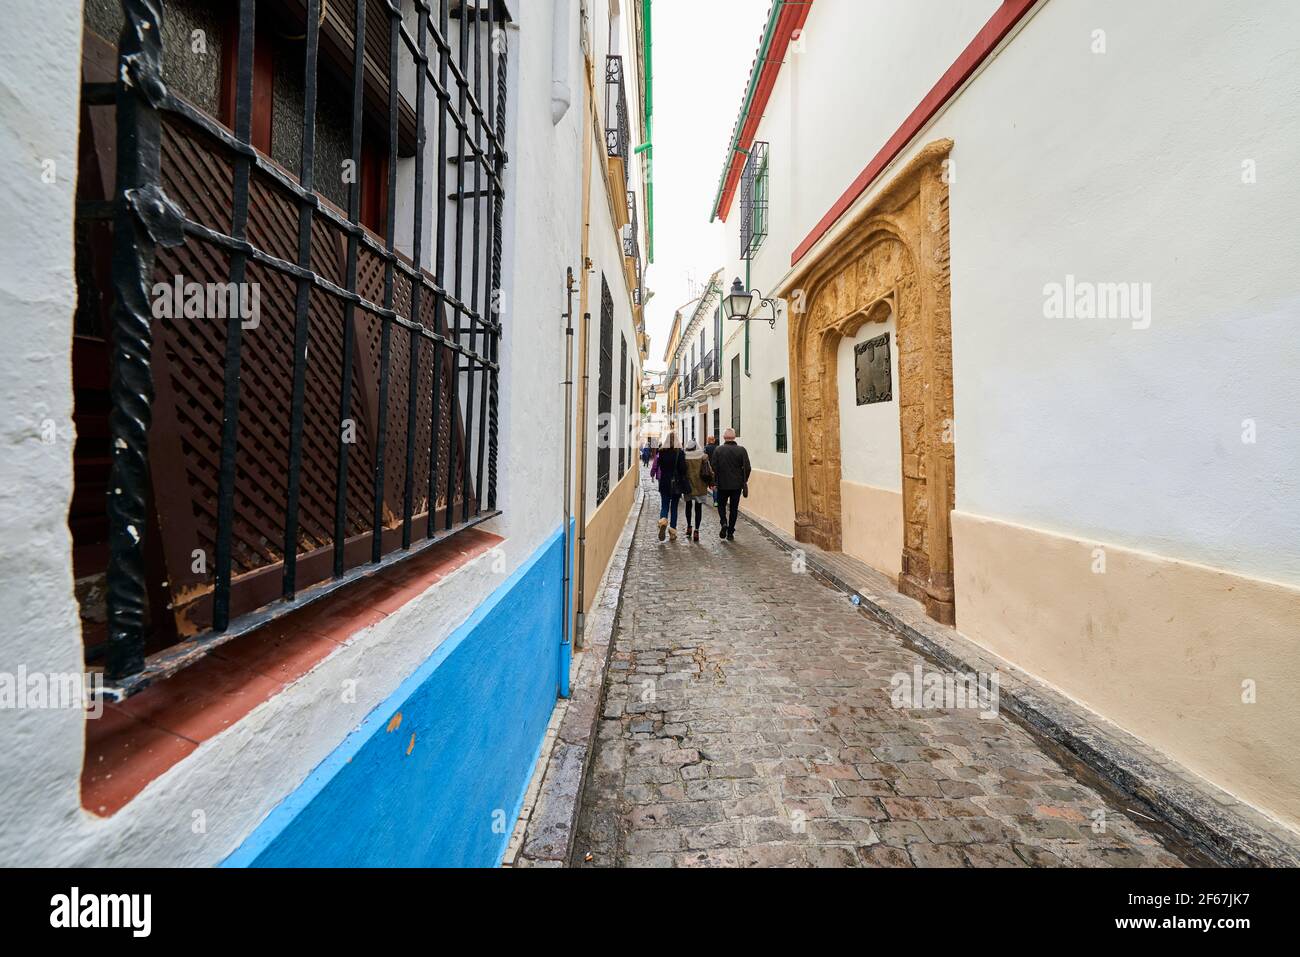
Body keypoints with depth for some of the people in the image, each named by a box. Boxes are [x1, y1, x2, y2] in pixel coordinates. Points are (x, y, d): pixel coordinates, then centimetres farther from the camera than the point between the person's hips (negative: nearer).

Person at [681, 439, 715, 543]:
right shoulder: (703, 457, -6)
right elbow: (709, 471, -3)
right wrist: (711, 483, 8)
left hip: (688, 487, 1)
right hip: (700, 487, 0)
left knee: (688, 506, 21)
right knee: (698, 507, 4)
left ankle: (689, 526, 28)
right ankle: (696, 530, -1)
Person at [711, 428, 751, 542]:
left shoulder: (718, 450, -6)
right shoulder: (741, 450, -4)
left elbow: (714, 467, -7)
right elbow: (747, 468, -5)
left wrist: (715, 481, 4)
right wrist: (744, 481, 8)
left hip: (722, 484, -1)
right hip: (737, 484, 1)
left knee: (721, 505, 17)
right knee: (734, 508, 10)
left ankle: (724, 523, -8)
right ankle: (730, 533, 12)